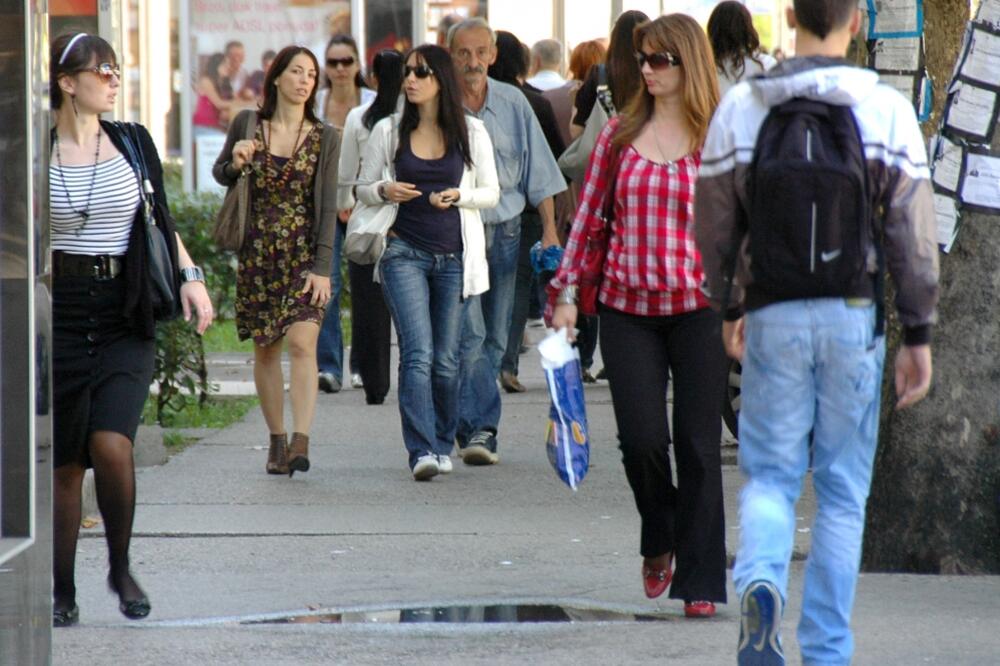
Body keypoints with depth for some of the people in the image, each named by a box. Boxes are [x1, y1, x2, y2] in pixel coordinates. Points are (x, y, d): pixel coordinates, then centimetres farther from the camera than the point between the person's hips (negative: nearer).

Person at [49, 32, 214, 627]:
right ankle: (63, 592, 14)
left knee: (111, 443, -18)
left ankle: (121, 568, 2)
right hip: (59, 318, 0)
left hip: (125, 319, 0)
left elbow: (162, 220, 16)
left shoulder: (133, 143, 6)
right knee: (63, 461, 2)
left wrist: (190, 275, 3)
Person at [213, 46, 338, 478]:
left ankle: (301, 441, -23)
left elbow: (327, 206, -3)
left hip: (304, 252, -2)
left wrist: (322, 267, -10)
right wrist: (235, 163, -9)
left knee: (302, 342, -16)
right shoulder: (247, 124, 2)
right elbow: (220, 174, 15)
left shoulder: (324, 138, 0)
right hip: (257, 252, 2)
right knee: (265, 349, 7)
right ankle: (277, 440, 17)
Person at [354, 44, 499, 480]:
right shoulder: (388, 132, 5)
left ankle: (442, 444, 24)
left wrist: (458, 195, -12)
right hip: (405, 251, -1)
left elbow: (491, 193, 7)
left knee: (446, 359, 6)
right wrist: (384, 191, -11)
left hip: (454, 255, 1)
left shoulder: (471, 133, 4)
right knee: (418, 354, -14)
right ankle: (422, 451, -20)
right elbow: (363, 190, 11)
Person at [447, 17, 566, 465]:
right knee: (469, 332, -13)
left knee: (493, 337, 6)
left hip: (504, 230, 3)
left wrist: (550, 230, 3)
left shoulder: (513, 104, 4)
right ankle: (481, 428, -17)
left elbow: (538, 172, 9)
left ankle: (472, 427, 15)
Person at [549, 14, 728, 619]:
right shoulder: (620, 135, 8)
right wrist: (566, 292, 7)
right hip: (627, 308, 2)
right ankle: (660, 540, 24)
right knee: (641, 438, -5)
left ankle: (700, 579, 4)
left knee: (698, 444, -2)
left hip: (699, 305, -2)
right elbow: (589, 216, 11)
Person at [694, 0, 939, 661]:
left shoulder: (740, 107, 1)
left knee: (770, 475, 9)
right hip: (855, 313, -1)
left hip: (773, 315, 1)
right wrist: (918, 336, 3)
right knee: (843, 490, 9)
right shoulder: (887, 110, -4)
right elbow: (914, 233, -4)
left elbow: (713, 226, 7)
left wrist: (727, 309, 22)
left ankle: (761, 582, -21)